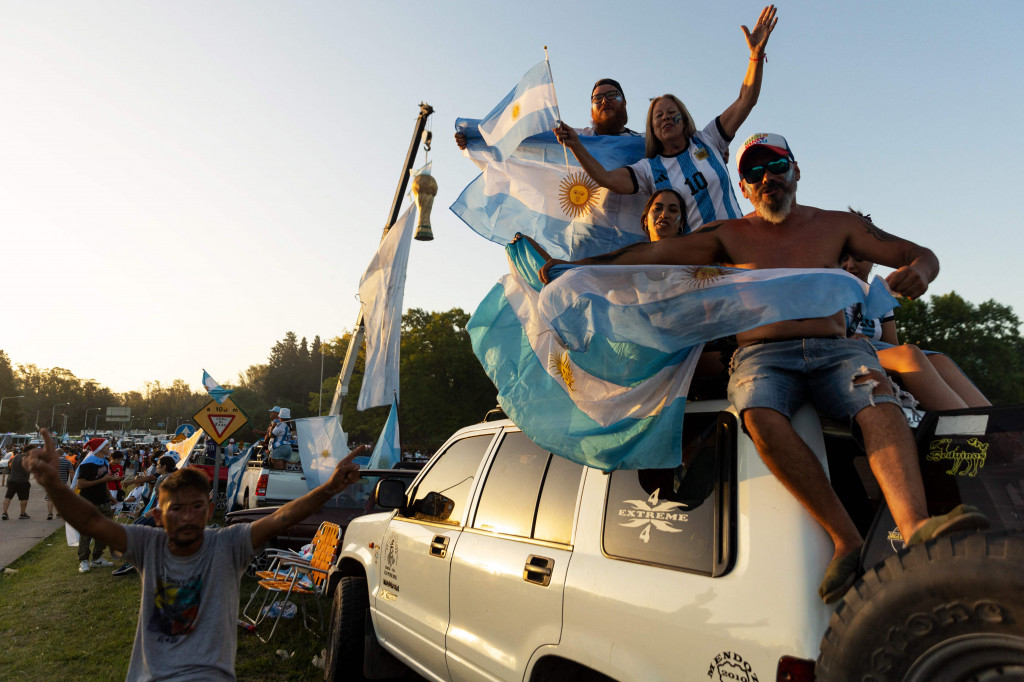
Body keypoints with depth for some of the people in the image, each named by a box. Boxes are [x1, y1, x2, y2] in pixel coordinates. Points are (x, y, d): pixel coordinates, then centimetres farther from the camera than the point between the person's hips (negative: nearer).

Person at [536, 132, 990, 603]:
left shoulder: (835, 225, 17)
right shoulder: (729, 236, 13)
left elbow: (920, 254, 18)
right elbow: (651, 253, 4)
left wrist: (918, 271, -9)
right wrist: (573, 266, -5)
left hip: (834, 350, 2)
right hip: (762, 356, -1)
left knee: (879, 405, -32)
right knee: (762, 420, -35)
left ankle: (916, 530, -50)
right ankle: (847, 541, -32)